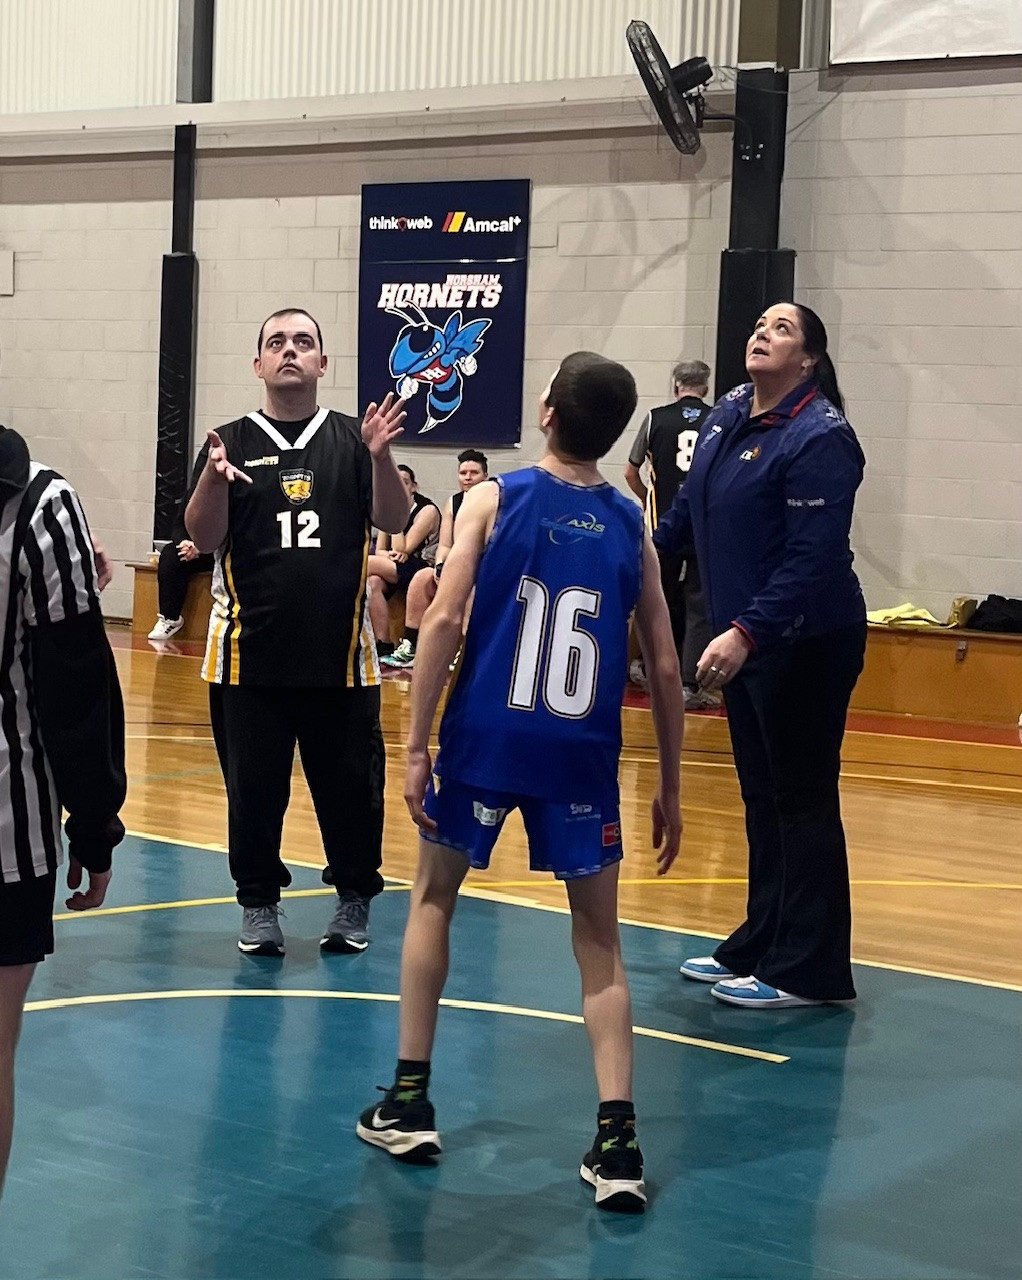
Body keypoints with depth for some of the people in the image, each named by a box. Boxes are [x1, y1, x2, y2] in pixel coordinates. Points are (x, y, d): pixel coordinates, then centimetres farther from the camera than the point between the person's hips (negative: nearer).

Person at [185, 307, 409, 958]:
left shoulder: (352, 439, 5)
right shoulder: (232, 441, 4)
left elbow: (393, 521, -3)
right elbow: (203, 537, -2)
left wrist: (381, 457, -20)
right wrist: (214, 477, -21)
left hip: (341, 653, 0)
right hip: (250, 654, 0)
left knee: (351, 784, 7)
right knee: (253, 787, 6)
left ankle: (355, 898, 23)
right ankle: (259, 903, 19)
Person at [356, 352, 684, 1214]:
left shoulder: (495, 499, 0)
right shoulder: (630, 527, 6)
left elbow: (444, 619, -10)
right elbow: (665, 670, 5)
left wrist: (417, 744, -6)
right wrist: (669, 788, 14)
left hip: (485, 738, -1)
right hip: (582, 754, 1)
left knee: (433, 900, 20)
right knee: (600, 939, 12)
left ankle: (410, 1103, 21)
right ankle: (617, 1138, 0)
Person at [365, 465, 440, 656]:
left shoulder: (427, 510, -8)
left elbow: (402, 550, -14)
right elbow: (379, 550, 11)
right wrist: (389, 555, -13)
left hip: (424, 568, -6)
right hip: (396, 570, 6)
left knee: (366, 563, -25)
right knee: (373, 582, -29)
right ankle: (383, 643, -31)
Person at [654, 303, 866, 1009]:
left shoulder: (819, 438, -17)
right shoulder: (728, 417, 7)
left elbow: (812, 560, -24)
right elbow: (689, 513, 22)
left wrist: (745, 633, -30)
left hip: (806, 646, -8)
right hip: (744, 640, 8)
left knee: (803, 802, -2)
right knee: (762, 797, 16)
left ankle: (807, 971, 6)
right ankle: (759, 947, 27)